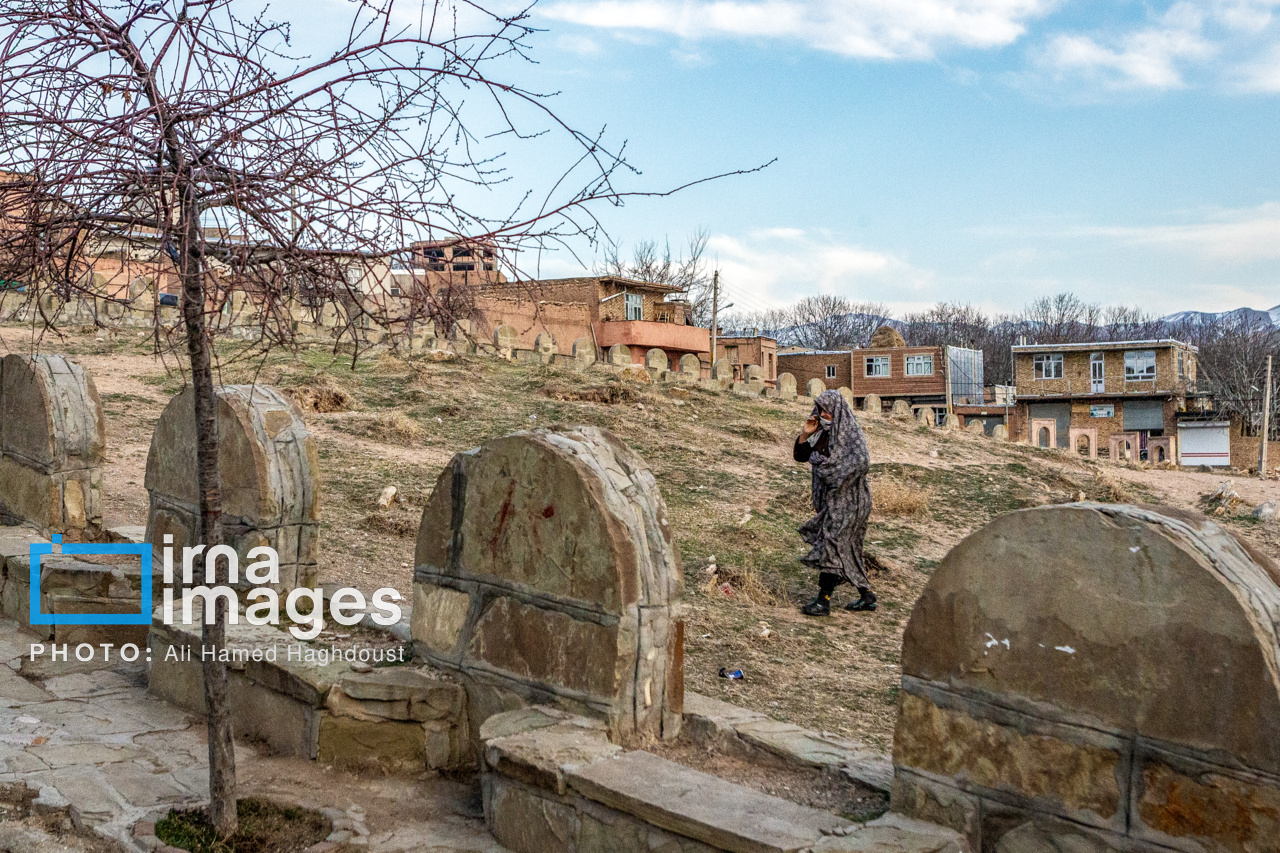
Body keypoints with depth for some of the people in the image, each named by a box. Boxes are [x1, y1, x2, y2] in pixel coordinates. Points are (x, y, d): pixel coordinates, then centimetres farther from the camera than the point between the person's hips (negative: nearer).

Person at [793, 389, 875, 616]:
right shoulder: (825, 433, 11)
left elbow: (861, 462, -28)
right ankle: (867, 596, 23)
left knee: (832, 546, -9)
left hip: (847, 499, -9)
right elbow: (800, 456, 14)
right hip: (832, 499, 9)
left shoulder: (851, 433, -12)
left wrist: (823, 461, -23)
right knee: (847, 549, 13)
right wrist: (805, 434, -4)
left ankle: (823, 601, -6)